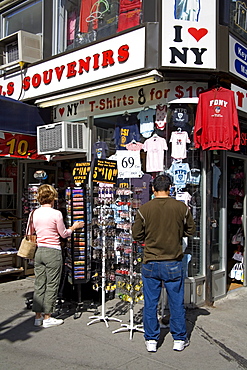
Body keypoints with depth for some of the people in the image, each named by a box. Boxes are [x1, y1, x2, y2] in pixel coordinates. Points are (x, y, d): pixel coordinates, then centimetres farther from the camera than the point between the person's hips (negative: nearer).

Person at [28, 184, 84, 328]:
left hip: (39, 251, 6)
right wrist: (74, 227, 13)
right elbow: (64, 234, -4)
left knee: (39, 284, 12)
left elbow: (31, 231, 17)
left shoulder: (35, 213, 3)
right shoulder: (56, 213, -13)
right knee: (52, 285, 4)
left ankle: (38, 316, 20)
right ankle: (47, 318, 11)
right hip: (53, 252, -6)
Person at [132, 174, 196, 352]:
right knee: (177, 302, 13)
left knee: (150, 303, 11)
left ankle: (151, 340, 22)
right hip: (173, 263, 0)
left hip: (150, 263, 0)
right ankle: (179, 339, 26)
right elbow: (190, 230, 6)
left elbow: (136, 234, 0)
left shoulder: (144, 209, -8)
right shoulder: (182, 207, -6)